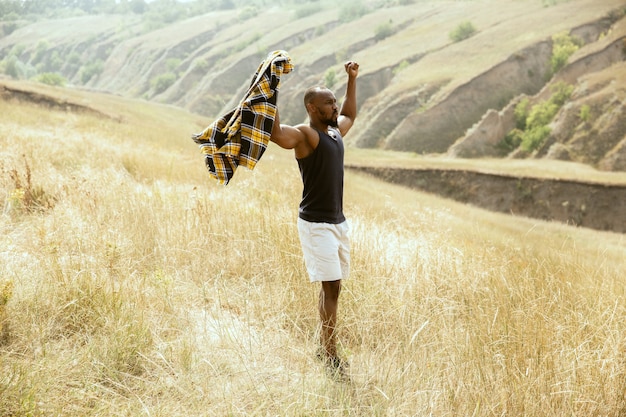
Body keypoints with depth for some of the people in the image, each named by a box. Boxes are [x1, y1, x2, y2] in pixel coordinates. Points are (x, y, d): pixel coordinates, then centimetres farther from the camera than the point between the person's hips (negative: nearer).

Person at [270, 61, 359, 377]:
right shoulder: (303, 134, -12)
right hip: (316, 223, -8)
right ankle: (330, 357, -6)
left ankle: (323, 348, 24)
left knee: (333, 286, 13)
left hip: (337, 221, 9)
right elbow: (274, 132, -33)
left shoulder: (335, 131, 13)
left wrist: (352, 80, 36)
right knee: (330, 287, -11)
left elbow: (350, 115, 36)